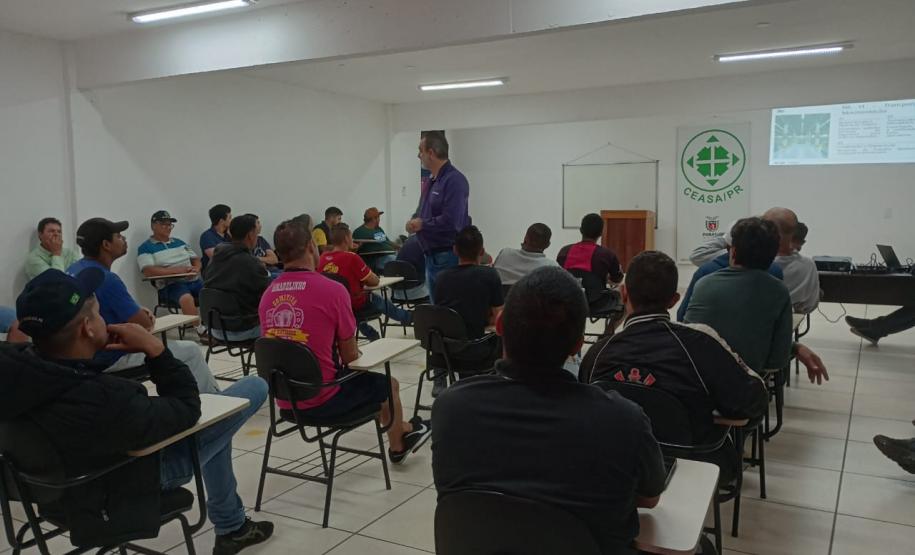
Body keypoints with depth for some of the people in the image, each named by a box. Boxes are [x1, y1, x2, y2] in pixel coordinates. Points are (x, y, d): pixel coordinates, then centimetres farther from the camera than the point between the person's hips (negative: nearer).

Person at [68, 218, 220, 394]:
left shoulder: (73, 270, 2)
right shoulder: (106, 279, -27)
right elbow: (144, 323, -20)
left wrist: (138, 311, 2)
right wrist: (142, 314, 3)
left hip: (89, 353, 10)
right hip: (111, 358, -10)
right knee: (191, 351, 1)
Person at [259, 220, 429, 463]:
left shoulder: (268, 294, 0)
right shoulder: (332, 289, -18)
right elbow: (350, 356, -10)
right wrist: (352, 352, 14)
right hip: (323, 400, -6)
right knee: (387, 384, 21)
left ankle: (401, 430, 49)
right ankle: (398, 445, 47)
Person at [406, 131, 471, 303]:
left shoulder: (454, 180, -17)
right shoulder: (431, 180, 13)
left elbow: (451, 221, -26)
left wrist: (422, 224, -13)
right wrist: (414, 221, 2)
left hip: (448, 258, -9)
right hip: (431, 256, 9)